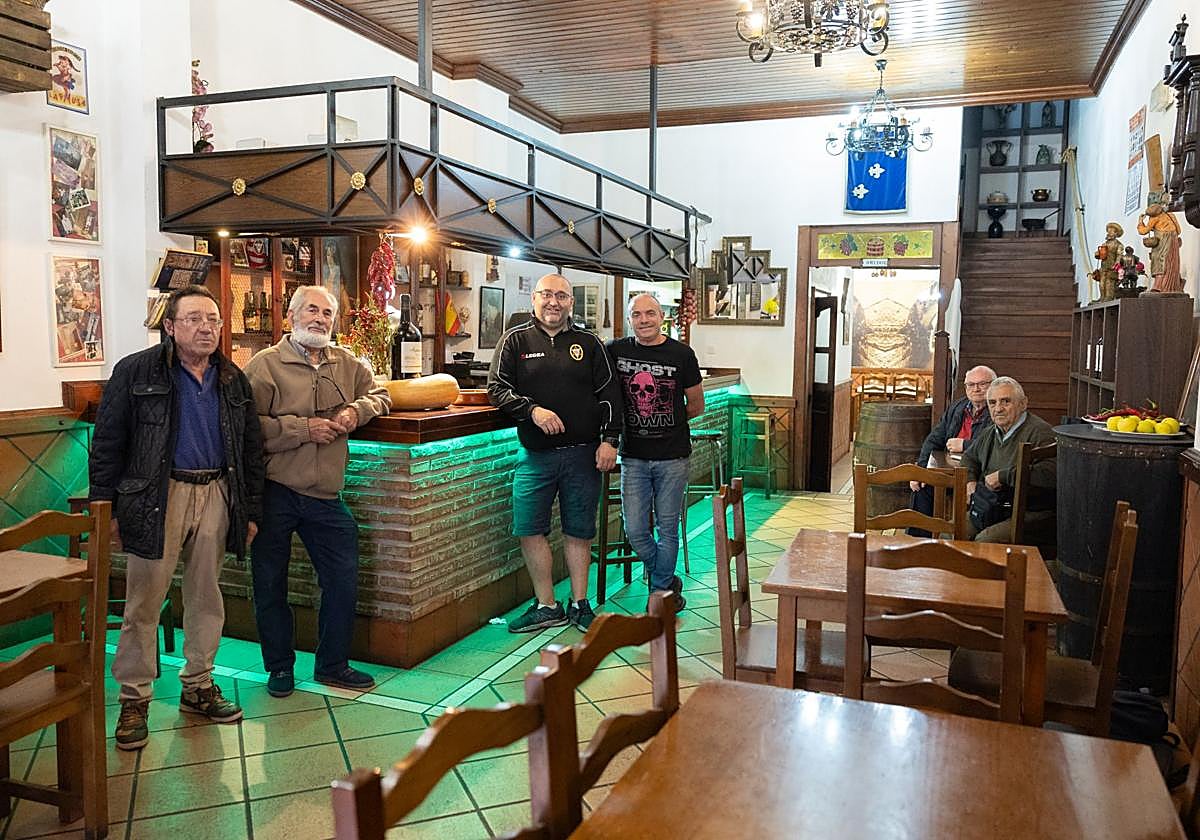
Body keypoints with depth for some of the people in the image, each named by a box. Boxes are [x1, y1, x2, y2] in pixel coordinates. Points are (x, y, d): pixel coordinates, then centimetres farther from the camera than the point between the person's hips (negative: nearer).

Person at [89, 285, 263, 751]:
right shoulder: (135, 372, -3)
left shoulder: (233, 380, 10)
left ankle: (198, 686, 27)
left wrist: (251, 510, 9)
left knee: (206, 597, 12)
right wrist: (106, 510, -7)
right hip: (157, 498, -4)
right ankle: (134, 699, 14)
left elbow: (251, 449, 13)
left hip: (216, 494, 4)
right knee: (143, 602, 0)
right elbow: (107, 444, -3)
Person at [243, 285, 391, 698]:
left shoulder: (346, 364, 9)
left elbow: (379, 393, 22)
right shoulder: (265, 365, -7)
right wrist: (304, 429, -16)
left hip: (326, 495, 4)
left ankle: (333, 664, 26)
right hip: (273, 494, -4)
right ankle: (280, 667, 28)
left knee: (343, 579, 8)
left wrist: (358, 410, 0)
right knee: (270, 584, 8)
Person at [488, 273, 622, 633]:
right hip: (535, 455, 0)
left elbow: (609, 393, 6)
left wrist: (609, 440, -2)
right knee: (529, 529, -1)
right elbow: (496, 387, -1)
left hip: (583, 454, 0)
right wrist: (532, 410, -16)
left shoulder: (588, 343, 7)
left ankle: (579, 604, 21)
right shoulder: (516, 340, 4)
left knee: (578, 530, 7)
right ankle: (547, 606, 14)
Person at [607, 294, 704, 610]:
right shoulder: (615, 351, 1)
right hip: (634, 456, 2)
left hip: (672, 456, -1)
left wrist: (667, 420, 6)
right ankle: (669, 580, 26)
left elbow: (696, 405, 8)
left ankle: (660, 592, 24)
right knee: (635, 530, 2)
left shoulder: (681, 353, -2)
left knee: (668, 529, 7)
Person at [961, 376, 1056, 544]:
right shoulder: (991, 434, 16)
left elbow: (1051, 473, -30)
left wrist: (1003, 476, -21)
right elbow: (969, 456, 37)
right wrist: (971, 480, 14)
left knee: (985, 540, -31)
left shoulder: (1038, 431, -13)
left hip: (1032, 515, -8)